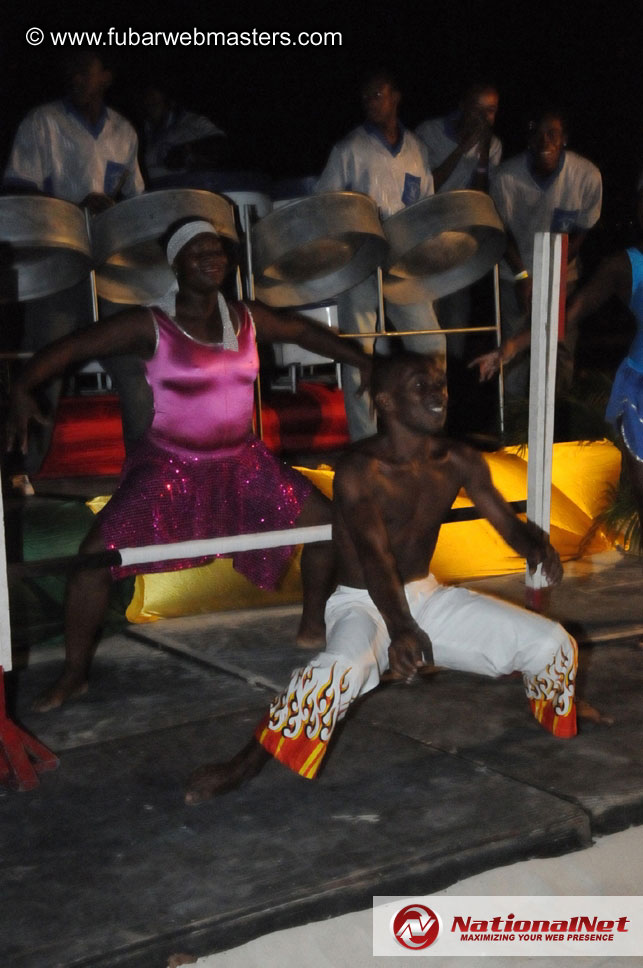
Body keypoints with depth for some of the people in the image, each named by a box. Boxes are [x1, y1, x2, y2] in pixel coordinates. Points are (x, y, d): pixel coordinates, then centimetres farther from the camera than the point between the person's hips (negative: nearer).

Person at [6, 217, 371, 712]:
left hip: (242, 463, 5)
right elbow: (71, 347, -18)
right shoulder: (151, 327, -12)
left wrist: (365, 363, 20)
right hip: (170, 467, -4)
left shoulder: (247, 320, 2)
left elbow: (303, 331, 19)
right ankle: (74, 675, 1)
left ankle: (314, 627, 25)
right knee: (96, 555, -20)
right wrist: (24, 388, -34)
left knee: (328, 521, 1)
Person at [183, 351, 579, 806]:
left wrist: (535, 543, -30)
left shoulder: (459, 461, -3)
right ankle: (244, 764, -27)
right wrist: (400, 629, -51)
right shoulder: (361, 471, -22)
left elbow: (506, 520, -5)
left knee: (551, 642, 2)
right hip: (364, 604, -6)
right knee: (342, 668, -41)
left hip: (427, 596, 6)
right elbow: (374, 556, -35)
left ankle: (559, 711, 37)